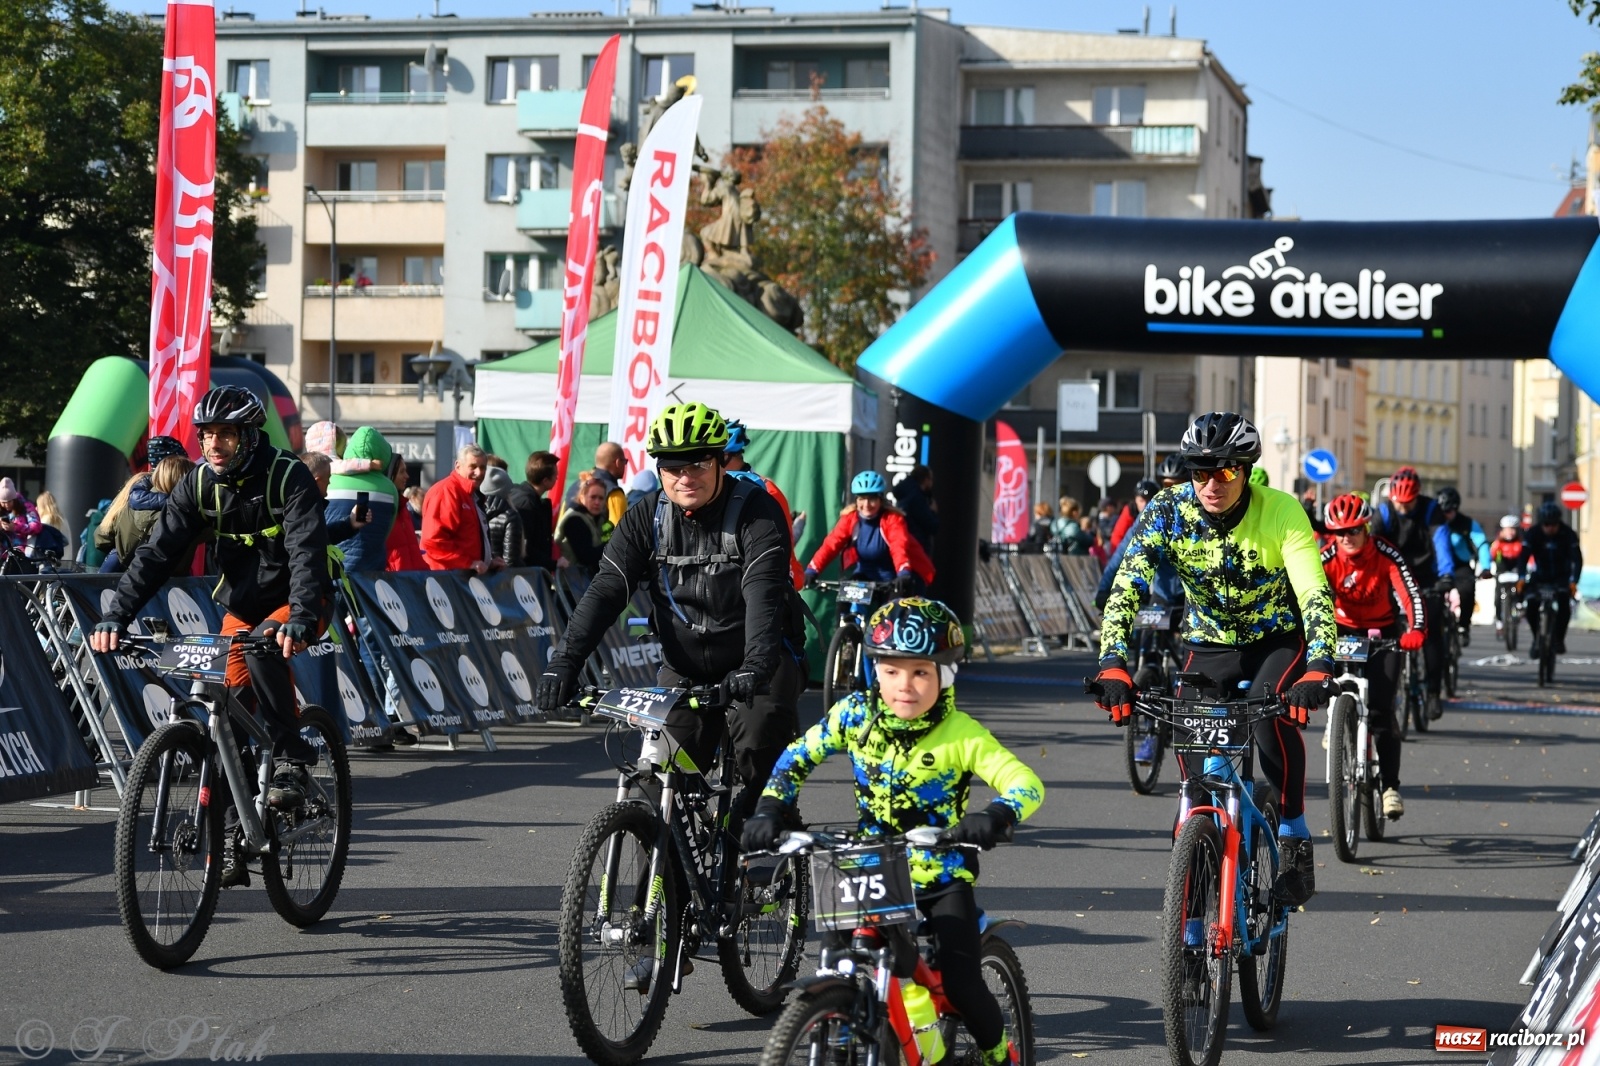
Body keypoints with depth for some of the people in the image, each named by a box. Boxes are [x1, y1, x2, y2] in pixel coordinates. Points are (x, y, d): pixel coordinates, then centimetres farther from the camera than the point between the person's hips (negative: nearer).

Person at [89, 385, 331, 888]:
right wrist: (116, 616, -26)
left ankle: (293, 757, -20)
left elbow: (307, 551, -33)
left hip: (296, 603, -5)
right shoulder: (199, 484, -7)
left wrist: (300, 619, -49)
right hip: (241, 607, 5)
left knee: (262, 650, -36)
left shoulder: (288, 477, -21)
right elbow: (157, 552, -13)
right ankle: (234, 842, 2)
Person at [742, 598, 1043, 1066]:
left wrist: (995, 817, -43)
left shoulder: (961, 735, -16)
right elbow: (797, 758, 8)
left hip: (942, 881, -3)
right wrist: (771, 810, -7)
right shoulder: (856, 715, -5)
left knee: (960, 980, -15)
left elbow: (1026, 784, -23)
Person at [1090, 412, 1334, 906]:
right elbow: (1126, 588, -24)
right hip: (1209, 643, 2)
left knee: (1271, 711, -31)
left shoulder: (1281, 512, -24)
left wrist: (1318, 669, -48)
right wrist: (1112, 663, -40)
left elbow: (1315, 596, -32)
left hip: (1279, 639, -2)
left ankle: (1295, 836, -15)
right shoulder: (1169, 512, -18)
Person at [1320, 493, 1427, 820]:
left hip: (1384, 632, -2)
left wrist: (1415, 630, -47)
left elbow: (1411, 594, -29)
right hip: (1344, 630, 3)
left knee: (1381, 708, -16)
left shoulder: (1385, 554, -22)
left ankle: (1390, 785, -8)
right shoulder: (1328, 558, -18)